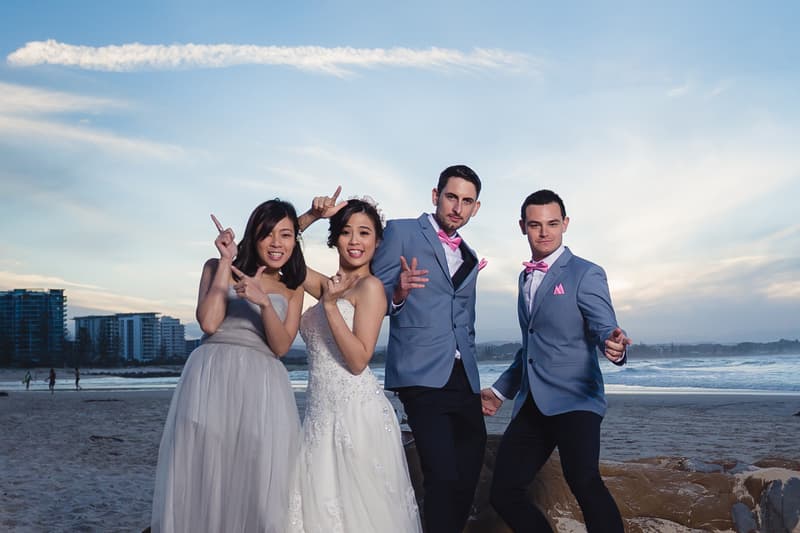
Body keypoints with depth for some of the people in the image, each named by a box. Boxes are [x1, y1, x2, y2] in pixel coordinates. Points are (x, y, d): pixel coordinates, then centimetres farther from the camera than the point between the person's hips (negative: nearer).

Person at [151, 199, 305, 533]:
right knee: (201, 483, -1)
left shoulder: (292, 289, 15)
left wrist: (264, 302, -15)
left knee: (259, 491, -3)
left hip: (263, 389, 2)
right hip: (211, 380, -1)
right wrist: (226, 261, -2)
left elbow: (281, 347, 2)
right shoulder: (218, 268, 10)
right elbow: (209, 322, -6)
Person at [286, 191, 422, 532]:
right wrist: (314, 215, 4)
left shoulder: (371, 286, -6)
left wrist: (330, 305, -19)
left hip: (356, 410, -7)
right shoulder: (328, 286, 14)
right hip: (321, 412, 7)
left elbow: (358, 361, -14)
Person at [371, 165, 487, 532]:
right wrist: (399, 293, -23)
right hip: (423, 375, -6)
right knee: (443, 476, -13)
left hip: (464, 379, 6)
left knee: (468, 478, 7)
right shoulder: (401, 232, 2)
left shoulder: (469, 258, 21)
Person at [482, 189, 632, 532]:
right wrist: (501, 390, 26)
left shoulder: (586, 274, -3)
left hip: (574, 400, -7)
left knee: (583, 481, -29)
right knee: (504, 493, 3)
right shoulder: (526, 277, 17)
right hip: (531, 406, 7)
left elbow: (604, 328, -14)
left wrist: (614, 345, -38)